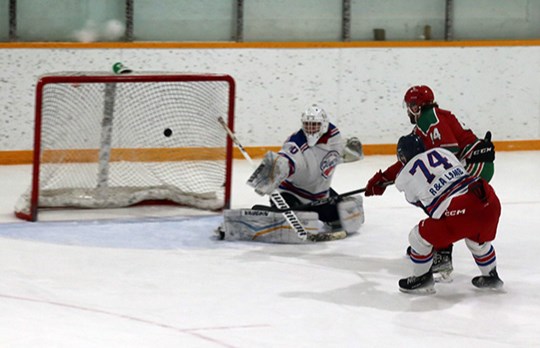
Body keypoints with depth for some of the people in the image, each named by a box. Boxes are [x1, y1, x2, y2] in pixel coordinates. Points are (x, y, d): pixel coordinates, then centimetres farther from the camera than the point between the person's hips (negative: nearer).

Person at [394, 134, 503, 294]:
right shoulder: (441, 151, 22)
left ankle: (421, 279, 27)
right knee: (477, 239, 37)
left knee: (419, 237, 14)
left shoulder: (406, 175, 11)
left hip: (460, 212, -6)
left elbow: (414, 200, 29)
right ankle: (491, 277, 51)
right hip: (490, 202, 6)